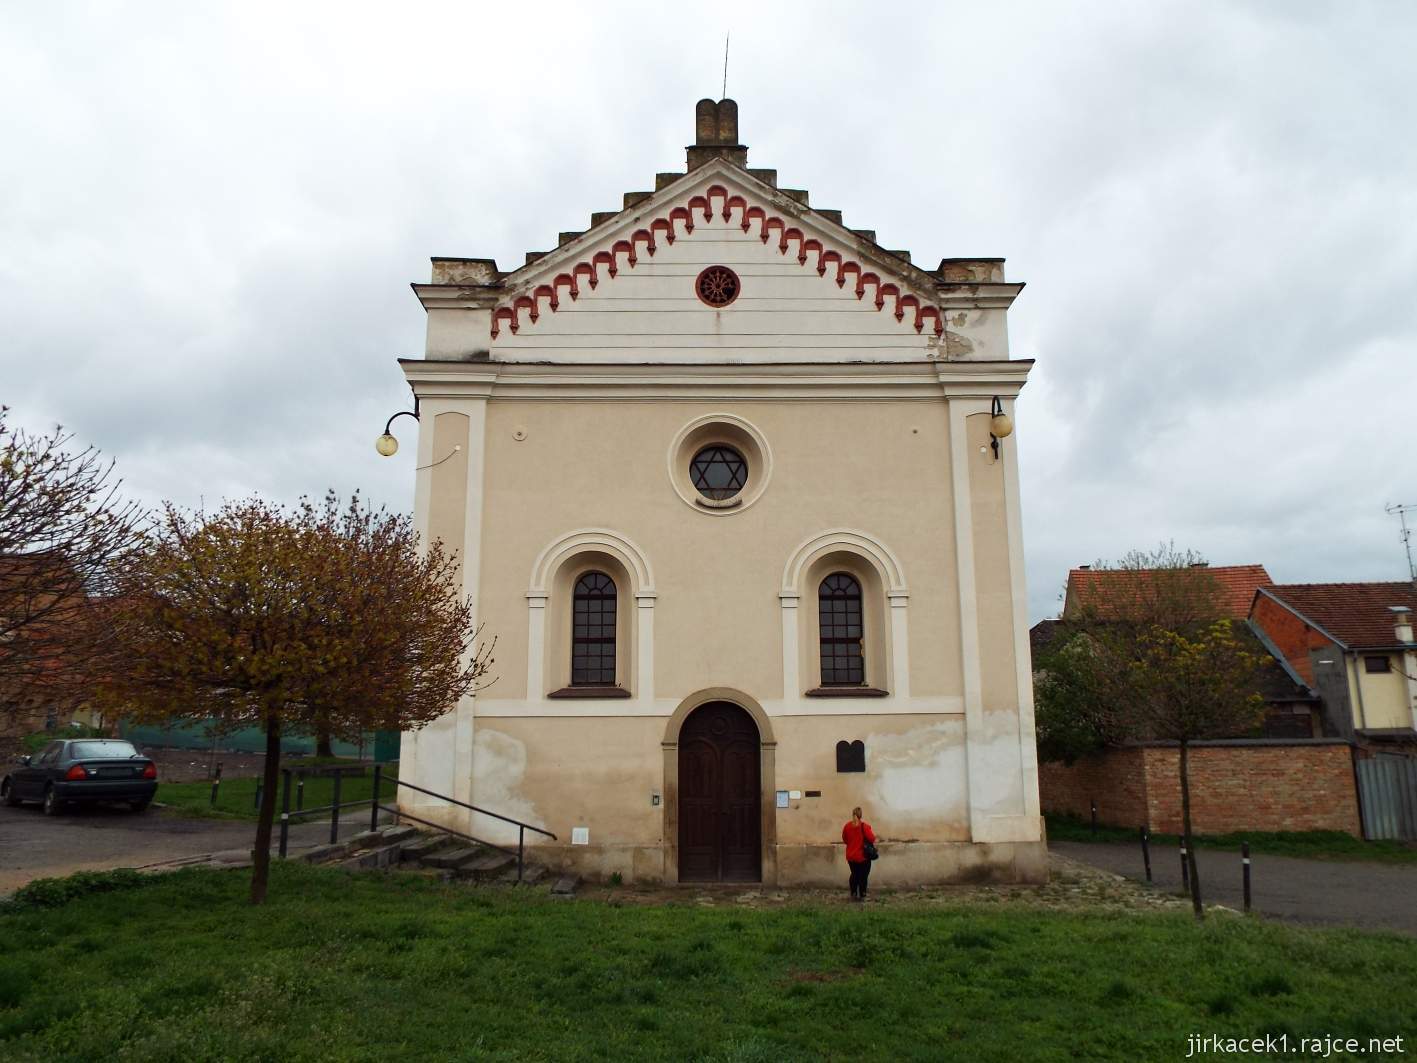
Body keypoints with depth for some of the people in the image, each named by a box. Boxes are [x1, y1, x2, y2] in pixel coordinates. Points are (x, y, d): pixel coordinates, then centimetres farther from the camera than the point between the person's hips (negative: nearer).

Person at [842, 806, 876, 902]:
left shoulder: (847, 826, -4)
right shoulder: (864, 825, -17)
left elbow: (844, 839, 7)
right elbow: (871, 838, -20)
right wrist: (874, 835, 2)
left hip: (851, 856, 4)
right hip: (863, 856, -4)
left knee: (854, 875, 20)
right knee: (863, 876, 10)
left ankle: (853, 894, 20)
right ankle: (862, 896, 14)